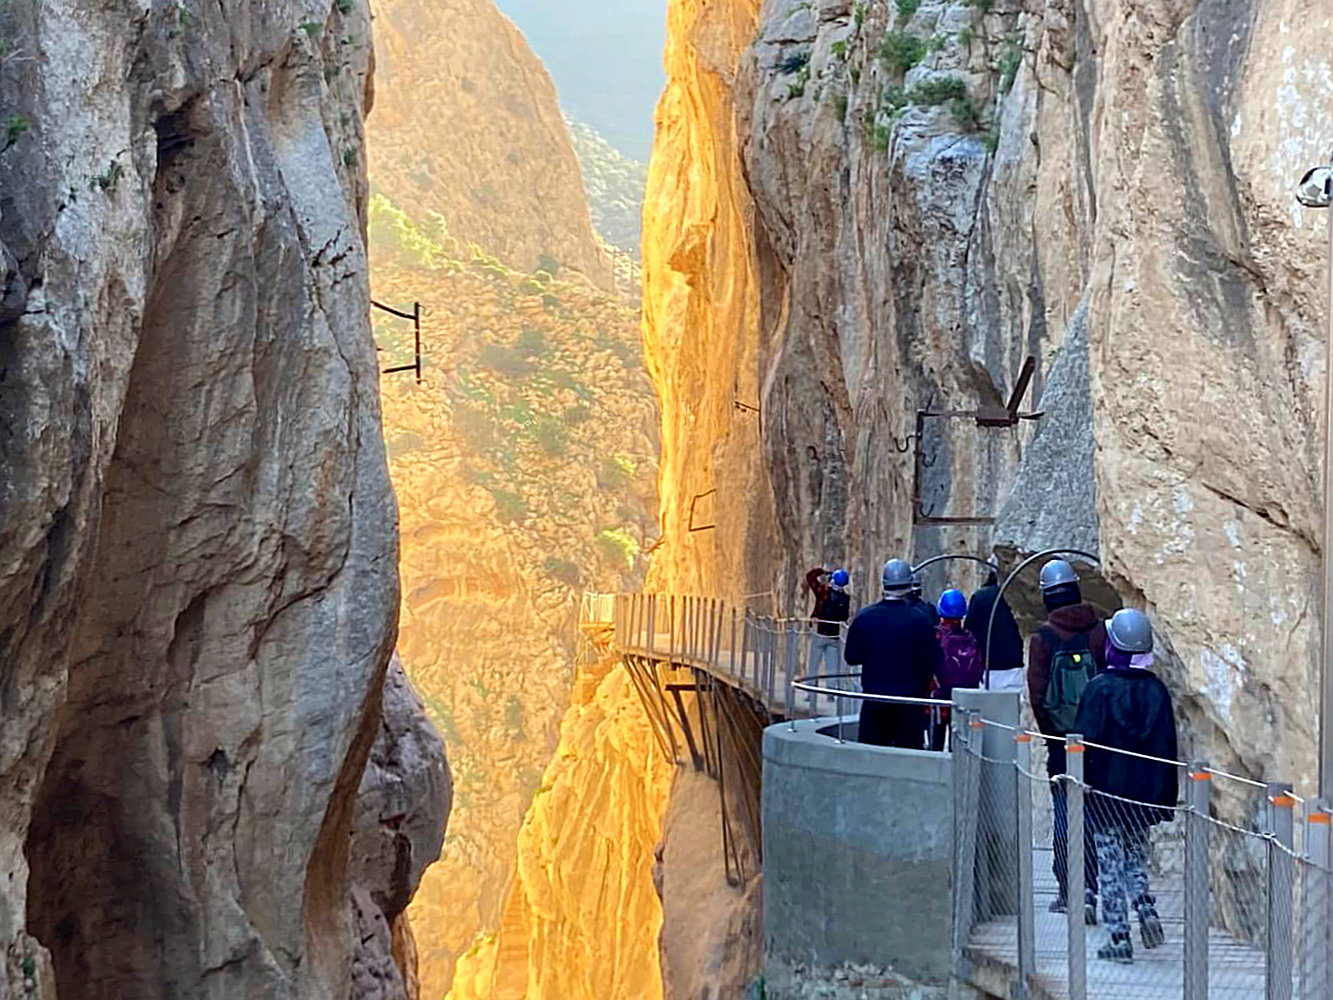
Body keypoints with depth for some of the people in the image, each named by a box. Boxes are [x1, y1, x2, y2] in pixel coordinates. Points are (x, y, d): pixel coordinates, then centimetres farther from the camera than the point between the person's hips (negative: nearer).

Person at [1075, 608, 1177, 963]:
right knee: (1136, 857, 20)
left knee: (1111, 862, 2)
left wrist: (1080, 781, -1)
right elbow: (1168, 745, 5)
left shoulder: (1100, 689, -11)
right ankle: (1146, 909, -1)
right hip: (1145, 794, 4)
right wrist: (1166, 796, 12)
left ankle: (1119, 937, 1)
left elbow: (1085, 741, -11)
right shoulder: (1156, 690, 1)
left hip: (1107, 793, -4)